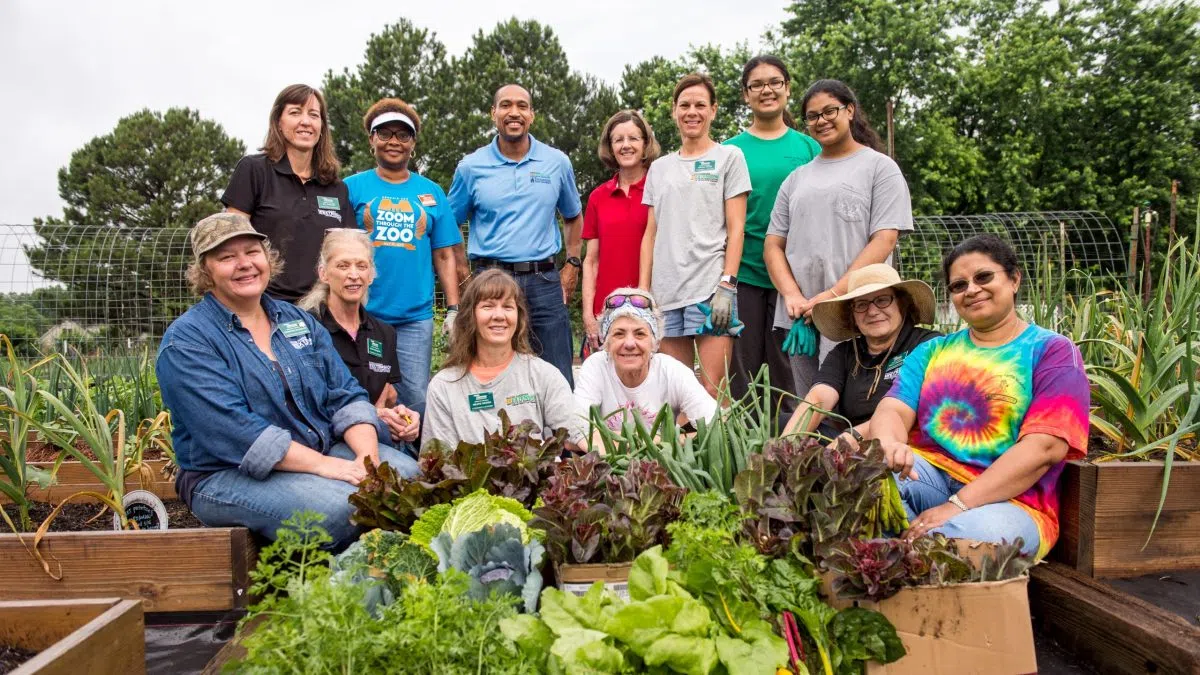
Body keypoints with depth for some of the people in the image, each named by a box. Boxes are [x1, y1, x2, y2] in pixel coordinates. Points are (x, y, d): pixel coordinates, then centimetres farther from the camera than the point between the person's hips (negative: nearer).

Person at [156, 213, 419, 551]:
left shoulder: (298, 320, 12)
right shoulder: (186, 341, -7)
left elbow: (346, 396, 4)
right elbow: (232, 428, -20)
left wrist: (367, 456, -16)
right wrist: (323, 465, -27)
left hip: (325, 451, 6)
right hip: (230, 473, -5)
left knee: (408, 473, -18)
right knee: (339, 506, -32)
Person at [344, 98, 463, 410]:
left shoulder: (431, 193, 11)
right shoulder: (352, 188, 6)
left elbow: (444, 256, 11)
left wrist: (453, 309, 4)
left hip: (415, 317, 1)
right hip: (361, 314, -1)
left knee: (415, 400, 2)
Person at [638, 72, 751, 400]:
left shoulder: (729, 157, 8)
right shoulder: (659, 167, 19)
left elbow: (735, 228, 0)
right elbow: (651, 233, 16)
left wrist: (727, 284, -11)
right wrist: (643, 289, 8)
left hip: (711, 287, -4)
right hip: (666, 291, 4)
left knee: (712, 391, -9)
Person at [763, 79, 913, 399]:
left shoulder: (879, 167, 6)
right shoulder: (796, 179, 19)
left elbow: (884, 241, -5)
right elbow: (773, 244, 13)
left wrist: (833, 295, -15)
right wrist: (792, 296, -6)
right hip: (799, 315, 5)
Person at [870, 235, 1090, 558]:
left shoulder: (1051, 350, 5)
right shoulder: (932, 351, 19)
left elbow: (1046, 446, -10)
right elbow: (893, 410, 3)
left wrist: (958, 505, -20)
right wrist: (889, 443, -25)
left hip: (1011, 498, -3)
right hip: (926, 472, 4)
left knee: (976, 531, -39)